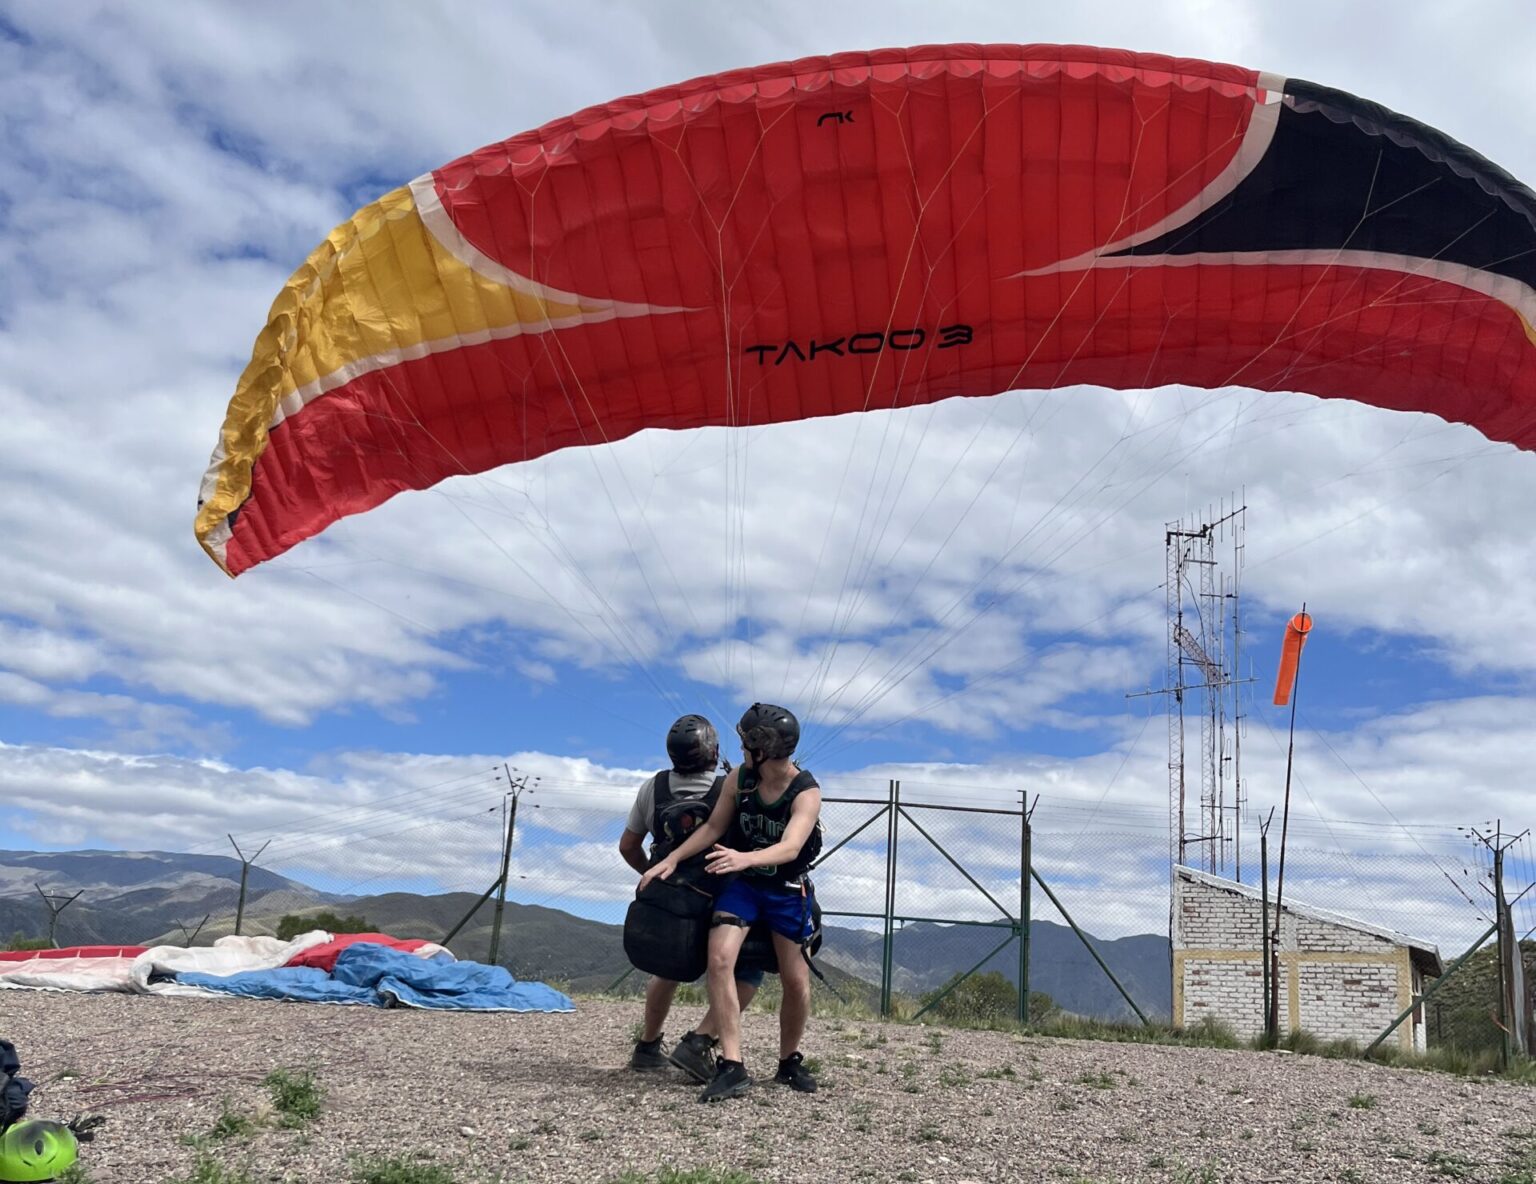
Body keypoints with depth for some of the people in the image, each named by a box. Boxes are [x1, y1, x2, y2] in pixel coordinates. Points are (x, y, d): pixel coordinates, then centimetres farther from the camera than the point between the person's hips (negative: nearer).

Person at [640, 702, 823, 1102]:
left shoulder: (806, 793, -22)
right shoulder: (739, 778, -10)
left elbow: (790, 847, -38)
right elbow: (713, 827, 2)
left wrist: (746, 858, -56)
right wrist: (673, 859, -8)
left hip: (787, 889, -2)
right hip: (741, 883, 2)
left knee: (796, 981, 3)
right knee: (719, 959, -19)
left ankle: (789, 1062, 28)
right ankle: (732, 1066, -17)